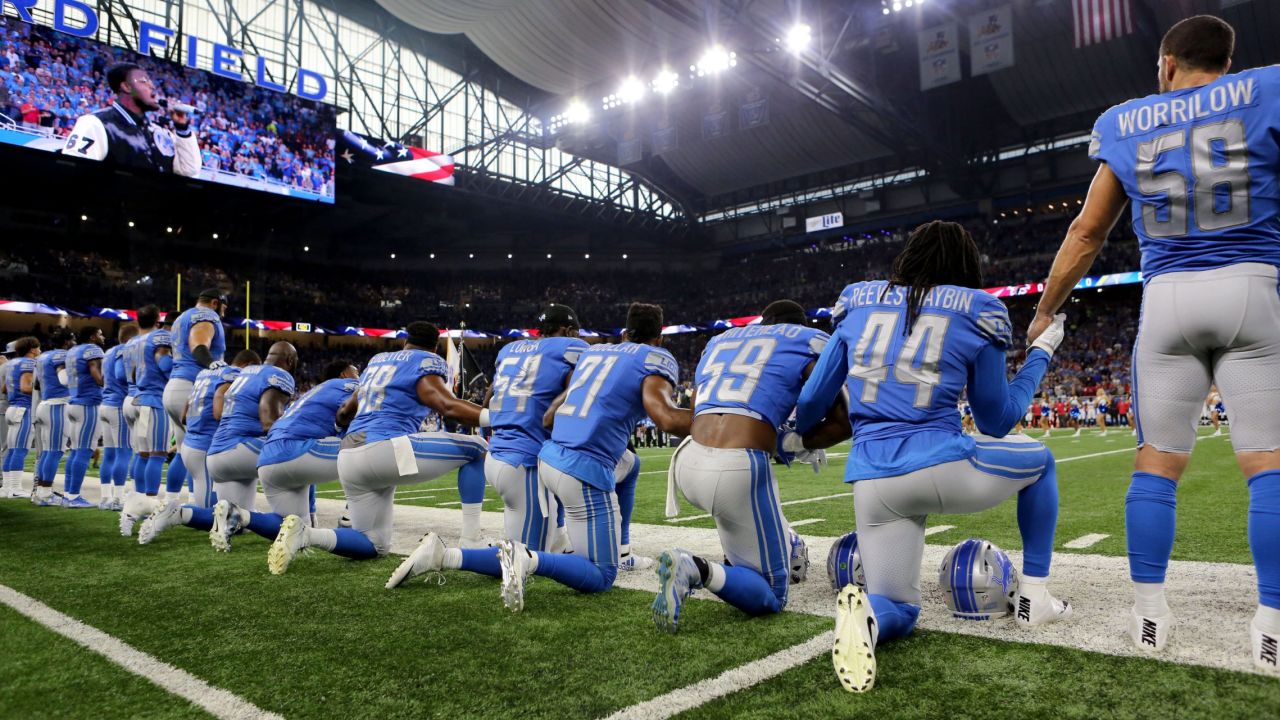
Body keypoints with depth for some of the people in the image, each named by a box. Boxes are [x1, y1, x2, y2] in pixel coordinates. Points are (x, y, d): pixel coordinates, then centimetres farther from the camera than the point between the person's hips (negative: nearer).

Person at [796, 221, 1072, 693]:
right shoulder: (975, 315, 5)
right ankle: (1034, 599, 28)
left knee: (897, 610, 17)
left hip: (873, 484, 2)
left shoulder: (859, 304, 12)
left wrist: (797, 433, 37)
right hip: (942, 469, -2)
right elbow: (997, 422, 14)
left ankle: (863, 614, -21)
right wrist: (1041, 355, 26)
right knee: (1039, 461, 30)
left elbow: (812, 403, 14)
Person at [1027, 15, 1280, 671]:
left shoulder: (1126, 124, 11)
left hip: (1166, 298, 2)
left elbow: (1087, 232, 12)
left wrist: (1044, 312, 19)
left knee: (1157, 463, 6)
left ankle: (1149, 614, 10)